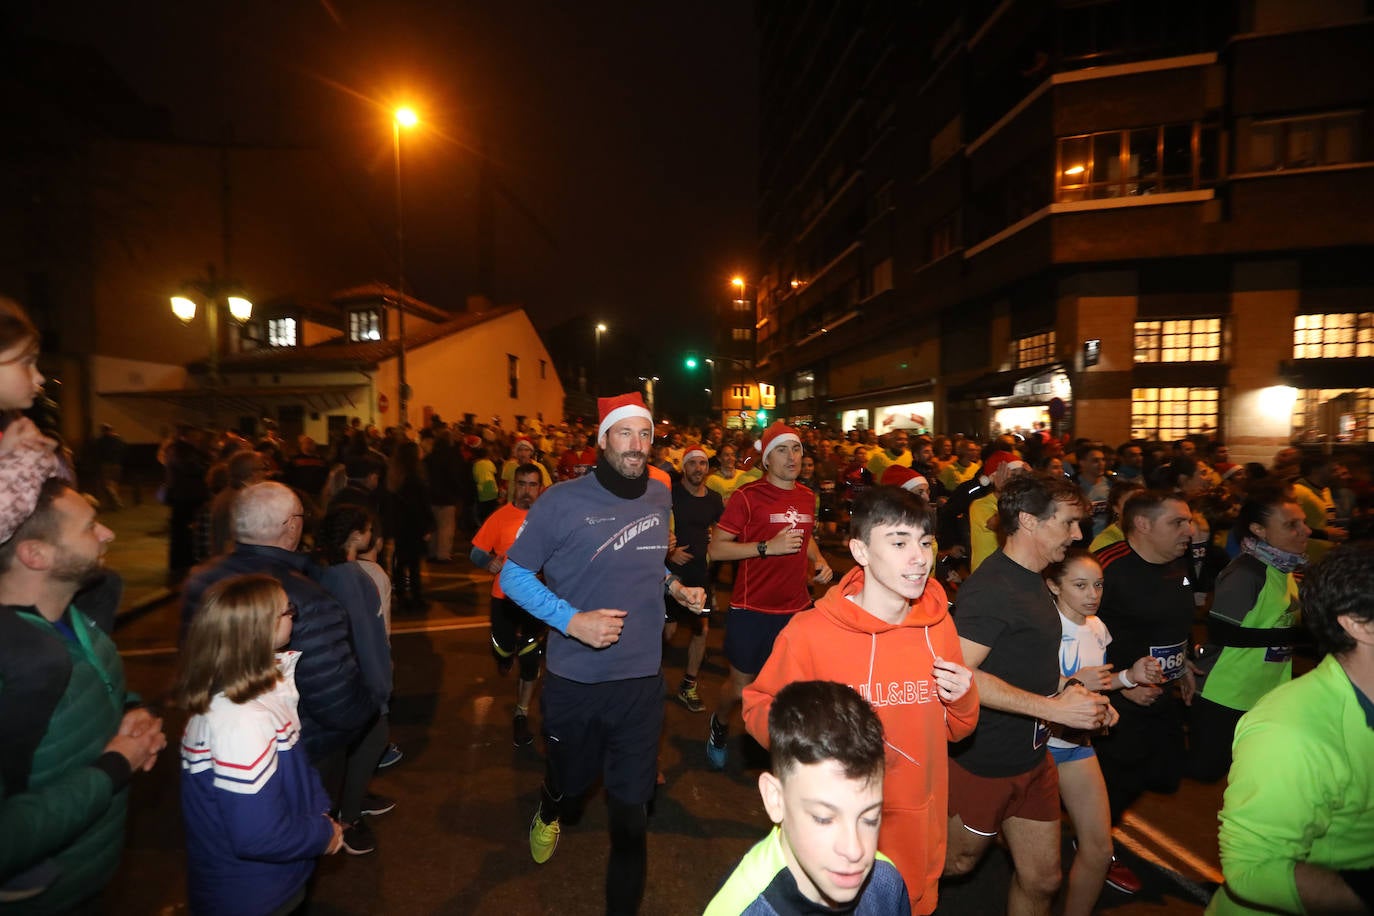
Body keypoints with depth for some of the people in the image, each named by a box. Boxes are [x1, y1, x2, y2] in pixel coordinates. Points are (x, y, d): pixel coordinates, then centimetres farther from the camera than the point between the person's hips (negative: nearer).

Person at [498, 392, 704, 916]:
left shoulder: (660, 497, 1)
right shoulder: (563, 501, -14)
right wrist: (572, 620, -20)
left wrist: (674, 587, 2)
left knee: (632, 812, 7)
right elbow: (514, 575, -7)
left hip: (642, 680, 2)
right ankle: (549, 815, 62)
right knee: (567, 783, 24)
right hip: (574, 681, -2)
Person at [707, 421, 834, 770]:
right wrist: (768, 547, -22)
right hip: (753, 610, -5)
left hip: (798, 608, 5)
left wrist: (819, 562, 6)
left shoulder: (807, 496, 8)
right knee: (742, 686, 10)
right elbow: (716, 548, -13)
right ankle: (718, 727, 41)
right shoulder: (748, 496, -11)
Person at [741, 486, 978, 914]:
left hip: (920, 833, 4)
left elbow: (956, 730, 7)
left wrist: (963, 699, -13)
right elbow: (758, 709, -8)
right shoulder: (809, 632, -19)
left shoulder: (939, 624, -6)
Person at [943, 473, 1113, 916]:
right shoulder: (989, 588, -24)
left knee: (1042, 879, 15)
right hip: (983, 763, -8)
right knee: (956, 862, 14)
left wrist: (1074, 695, 0)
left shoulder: (1031, 580, 8)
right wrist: (1054, 708, -27)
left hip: (1032, 758, 8)